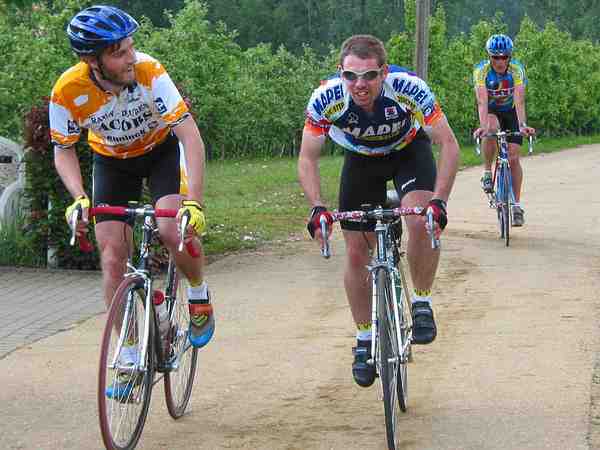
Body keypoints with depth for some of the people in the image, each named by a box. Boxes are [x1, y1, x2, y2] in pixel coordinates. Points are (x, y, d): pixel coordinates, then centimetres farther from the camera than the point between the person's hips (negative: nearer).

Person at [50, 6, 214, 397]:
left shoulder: (149, 71, -34)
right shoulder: (68, 91, -29)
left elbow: (191, 136, -35)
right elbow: (64, 151, -11)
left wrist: (195, 202, -44)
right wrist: (79, 197, -29)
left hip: (161, 148, -2)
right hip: (112, 160, 2)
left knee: (173, 230, -26)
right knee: (113, 259, -8)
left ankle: (199, 293, 6)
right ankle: (130, 359, 3)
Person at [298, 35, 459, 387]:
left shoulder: (408, 87, -37)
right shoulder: (326, 98, -32)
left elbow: (449, 144, -29)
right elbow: (307, 159, -20)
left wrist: (439, 201, -40)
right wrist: (317, 208, -34)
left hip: (409, 150, -2)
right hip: (361, 158, 2)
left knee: (421, 222, -29)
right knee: (357, 252, -2)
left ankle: (422, 304, -6)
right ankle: (364, 340, 16)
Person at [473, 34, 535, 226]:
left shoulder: (517, 69, -27)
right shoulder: (481, 70, -28)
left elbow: (519, 100, -37)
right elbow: (482, 100, -38)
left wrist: (522, 125, -51)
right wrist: (482, 125, -53)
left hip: (510, 111, 1)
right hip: (491, 111, 0)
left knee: (513, 157, -8)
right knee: (492, 129, -35)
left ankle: (516, 204, 2)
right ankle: (487, 172, -14)